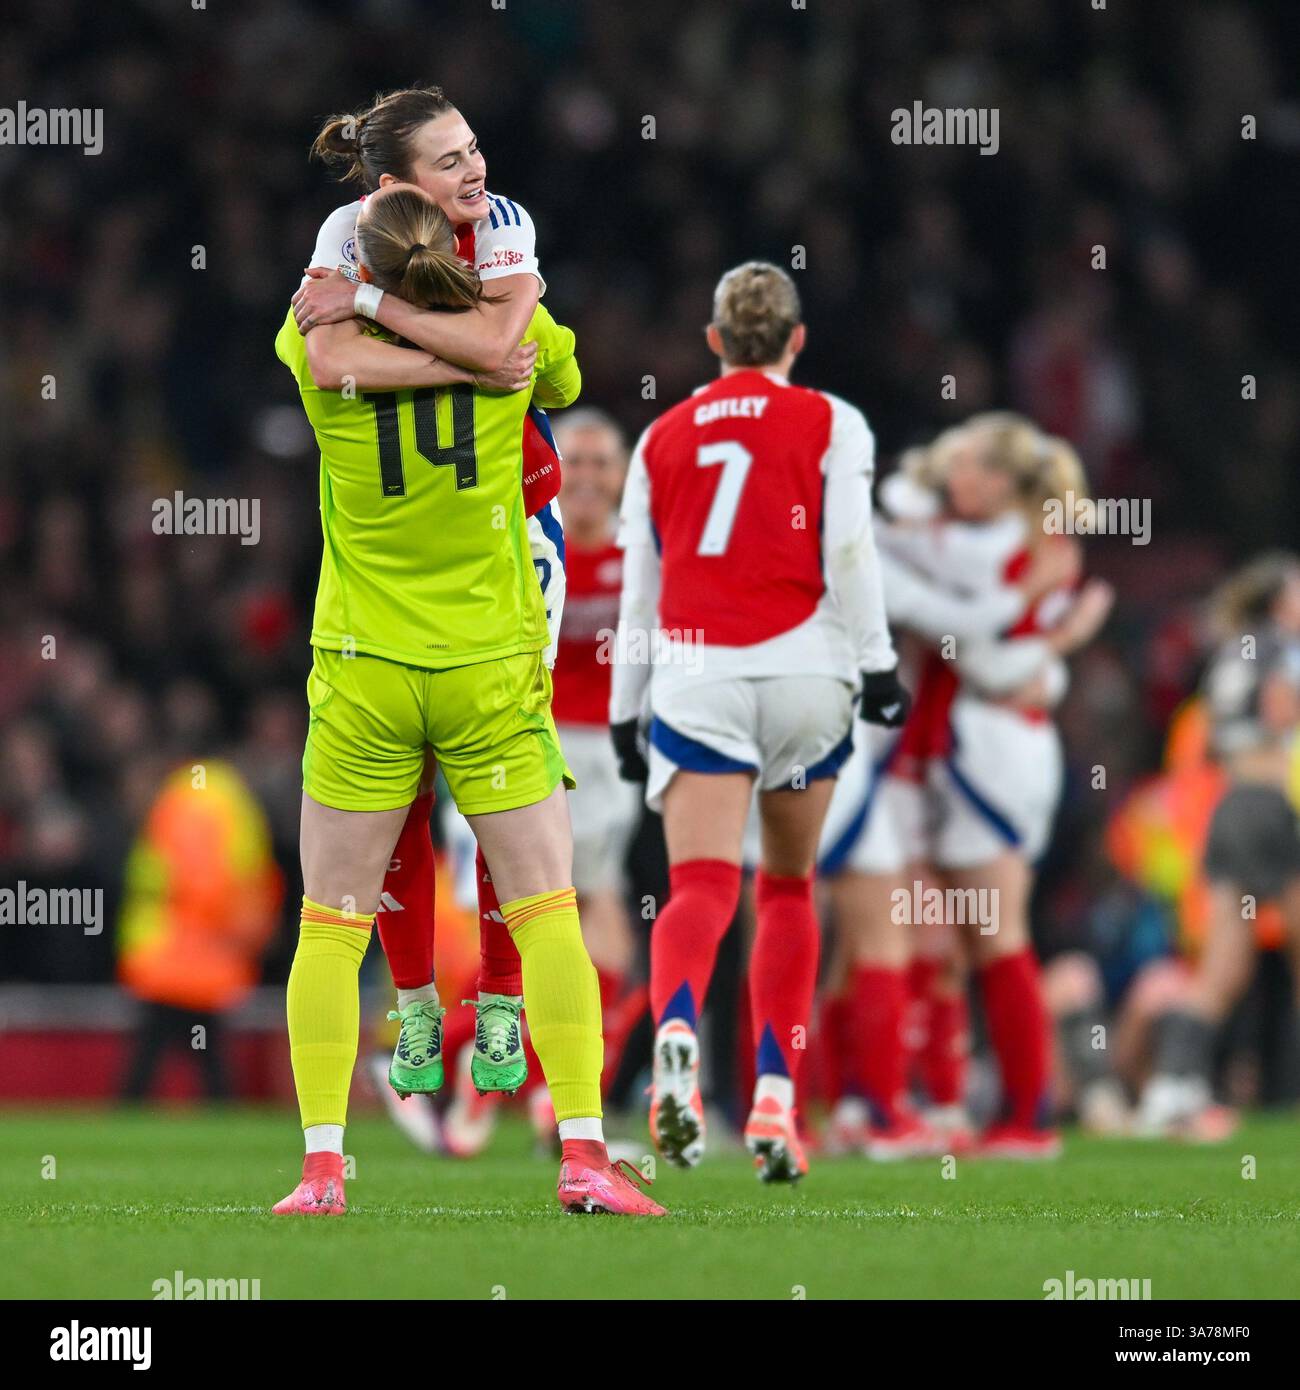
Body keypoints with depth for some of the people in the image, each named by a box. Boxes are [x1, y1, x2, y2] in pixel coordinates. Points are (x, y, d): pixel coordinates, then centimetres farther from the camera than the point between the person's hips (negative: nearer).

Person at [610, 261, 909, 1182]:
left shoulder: (662, 438, 14)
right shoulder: (831, 424, 6)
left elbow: (638, 588, 16)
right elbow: (849, 553, -4)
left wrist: (625, 710, 21)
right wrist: (877, 662, 2)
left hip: (694, 676, 1)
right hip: (803, 671, -1)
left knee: (700, 889, -11)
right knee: (789, 890, 15)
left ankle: (677, 1035, -41)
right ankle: (774, 1101, 9)